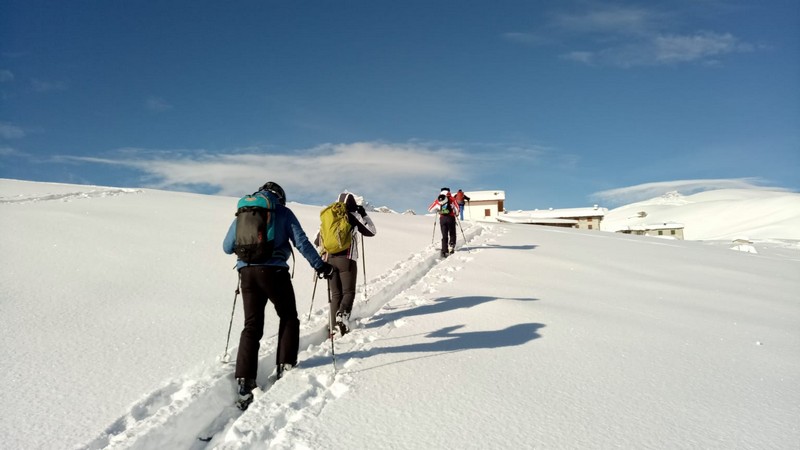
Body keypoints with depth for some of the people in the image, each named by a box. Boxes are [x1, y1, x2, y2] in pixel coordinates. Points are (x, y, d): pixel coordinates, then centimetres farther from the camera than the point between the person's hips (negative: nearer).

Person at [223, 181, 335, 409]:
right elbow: (301, 242, -3)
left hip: (247, 271, 3)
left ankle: (245, 382, -3)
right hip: (273, 271, -3)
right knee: (288, 318, 16)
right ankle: (286, 366, 9)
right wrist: (320, 265, 0)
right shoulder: (283, 212, 5)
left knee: (252, 325, 7)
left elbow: (227, 247, 16)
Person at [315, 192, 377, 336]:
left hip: (329, 259, 4)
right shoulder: (353, 216, 1)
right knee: (348, 292, -2)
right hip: (346, 259, -4)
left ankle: (334, 325, 3)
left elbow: (317, 241, 17)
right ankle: (343, 314, -28)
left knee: (336, 293, 9)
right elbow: (371, 231, 9)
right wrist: (363, 214, 18)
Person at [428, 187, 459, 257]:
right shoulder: (452, 199, 3)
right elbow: (457, 208, -7)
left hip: (442, 219, 2)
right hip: (451, 218, -2)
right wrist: (456, 213, 14)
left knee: (444, 236, 9)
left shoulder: (437, 200, 10)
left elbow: (430, 209, 12)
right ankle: (451, 246, -13)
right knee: (452, 234, 11)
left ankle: (444, 251, 0)